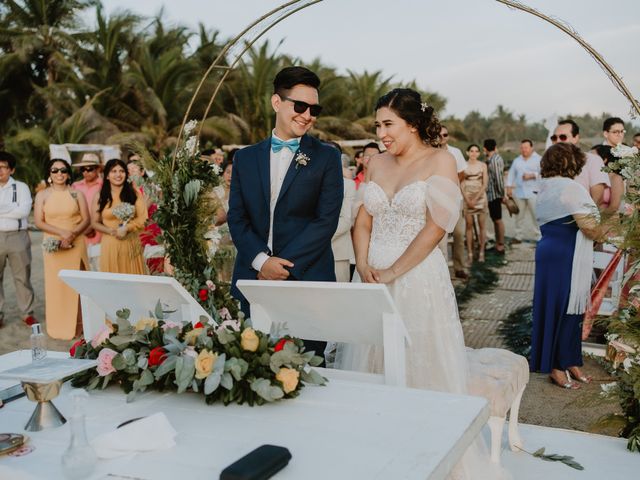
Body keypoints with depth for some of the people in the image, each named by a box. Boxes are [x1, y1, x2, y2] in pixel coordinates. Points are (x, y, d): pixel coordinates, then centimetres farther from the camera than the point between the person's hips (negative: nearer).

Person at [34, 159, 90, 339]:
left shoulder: (76, 193, 6)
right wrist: (62, 232, -14)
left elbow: (86, 219, 1)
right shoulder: (42, 195, 5)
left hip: (76, 245, 0)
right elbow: (38, 222, -2)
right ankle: (58, 327, 9)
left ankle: (77, 325, 10)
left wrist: (73, 234, -15)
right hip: (54, 246, 0)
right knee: (56, 284, 1)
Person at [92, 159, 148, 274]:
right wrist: (111, 231, -11)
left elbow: (143, 218, 0)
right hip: (110, 244, 0)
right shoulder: (100, 197, 5)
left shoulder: (134, 193, 4)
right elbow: (95, 223, 7)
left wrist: (126, 228, -14)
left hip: (131, 244, 0)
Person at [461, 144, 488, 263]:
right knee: (469, 225, -1)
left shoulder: (483, 165, 4)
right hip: (467, 197, 0)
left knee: (481, 225, 0)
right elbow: (461, 184, 0)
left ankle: (481, 252, 5)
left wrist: (475, 199, -9)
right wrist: (467, 199, -9)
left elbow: (485, 184, 0)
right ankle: (470, 254, 1)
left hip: (480, 196, 0)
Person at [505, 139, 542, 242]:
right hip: (519, 191, 5)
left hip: (533, 192, -5)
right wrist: (509, 187, 5)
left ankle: (539, 236, -1)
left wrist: (532, 175, -18)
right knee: (519, 215, 7)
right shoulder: (517, 160, 18)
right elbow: (511, 174, 14)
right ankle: (518, 236, 15)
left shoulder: (538, 159, 2)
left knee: (536, 215, -7)